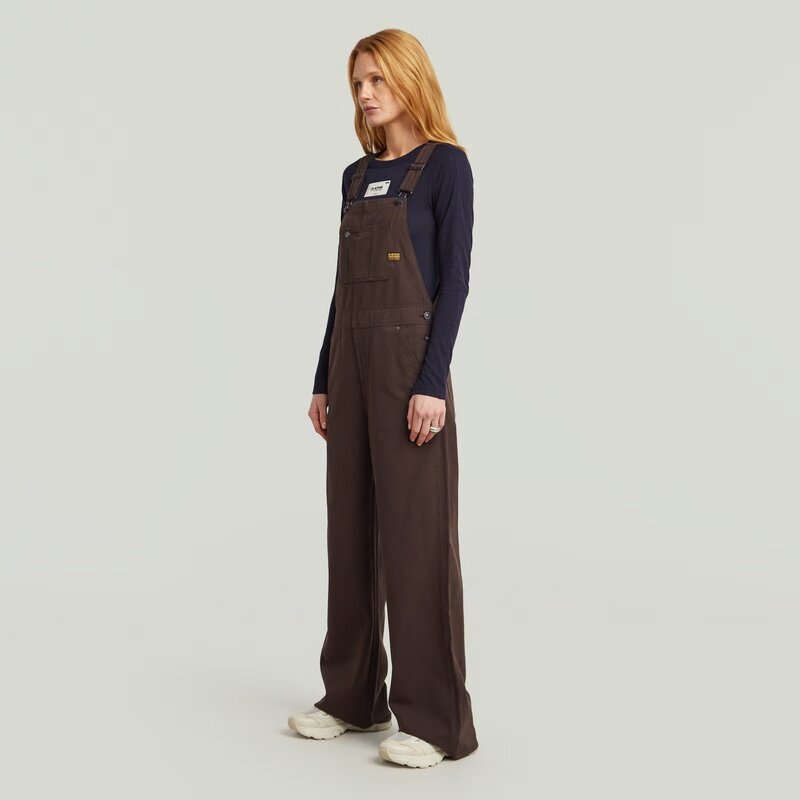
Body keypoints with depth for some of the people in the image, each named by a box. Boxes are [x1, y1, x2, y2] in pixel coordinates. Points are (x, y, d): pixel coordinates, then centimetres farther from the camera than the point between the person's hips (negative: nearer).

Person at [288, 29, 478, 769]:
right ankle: (353, 695, 23)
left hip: (410, 358, -7)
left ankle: (436, 717, 5)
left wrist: (434, 381, -19)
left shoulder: (445, 163, -5)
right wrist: (322, 380, 13)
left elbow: (455, 278, -11)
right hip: (352, 358, 8)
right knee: (350, 528, 10)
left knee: (417, 534, -5)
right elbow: (345, 283, 16)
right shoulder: (356, 175, 15)